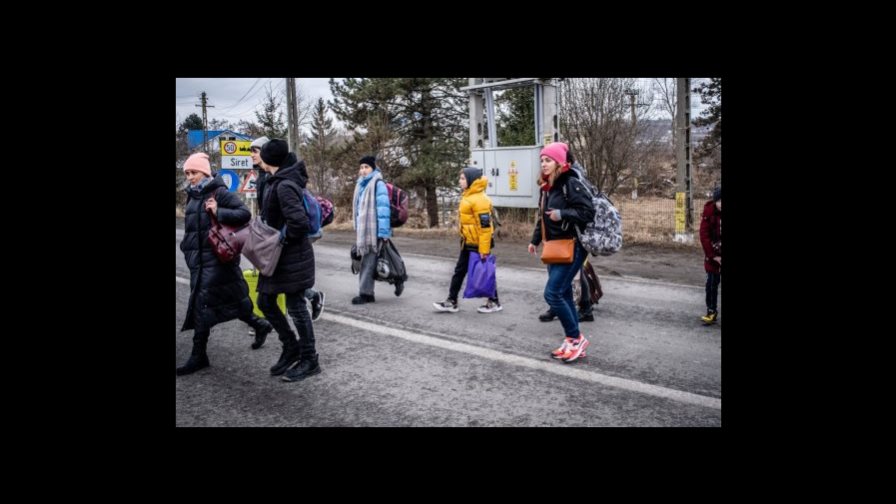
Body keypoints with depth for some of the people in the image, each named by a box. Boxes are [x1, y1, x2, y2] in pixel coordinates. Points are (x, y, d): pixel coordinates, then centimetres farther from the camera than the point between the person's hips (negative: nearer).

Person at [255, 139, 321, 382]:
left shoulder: (284, 186, -19)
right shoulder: (275, 182, 11)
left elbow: (299, 221, -29)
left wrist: (282, 240, -16)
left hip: (293, 256, -10)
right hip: (278, 255, 10)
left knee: (295, 307, -1)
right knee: (265, 302, 14)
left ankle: (310, 361, 12)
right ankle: (291, 348, 27)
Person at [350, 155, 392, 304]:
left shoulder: (378, 184, -11)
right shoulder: (361, 185, 16)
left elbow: (383, 209, -17)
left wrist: (383, 232, -21)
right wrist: (357, 229, 21)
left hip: (375, 230, -8)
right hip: (363, 229, 8)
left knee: (368, 262, -5)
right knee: (367, 262, 11)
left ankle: (365, 293, 2)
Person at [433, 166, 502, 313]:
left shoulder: (479, 200, -20)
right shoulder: (468, 197, 11)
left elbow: (485, 226, -23)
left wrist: (484, 250, -24)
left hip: (478, 245, -10)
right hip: (468, 244, 10)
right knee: (459, 271, 11)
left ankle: (494, 303, 17)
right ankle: (451, 301, 17)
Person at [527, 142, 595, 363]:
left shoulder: (571, 184, -13)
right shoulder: (546, 187, 13)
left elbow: (588, 212, -18)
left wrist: (562, 214, -22)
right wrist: (535, 240, 18)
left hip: (572, 247, -9)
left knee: (552, 293, -12)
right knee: (564, 294, 10)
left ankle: (576, 338, 2)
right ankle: (572, 342, 18)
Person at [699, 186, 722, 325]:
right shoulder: (709, 212, -10)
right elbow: (704, 235, -9)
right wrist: (714, 256, -11)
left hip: (718, 254, 0)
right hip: (712, 255, 0)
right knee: (711, 283, 5)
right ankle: (711, 311, 17)